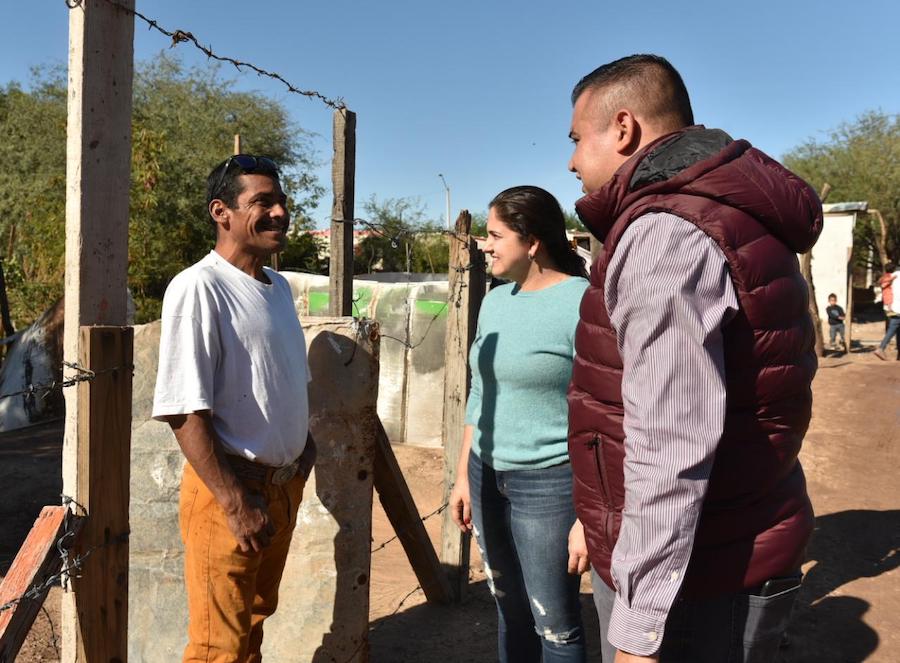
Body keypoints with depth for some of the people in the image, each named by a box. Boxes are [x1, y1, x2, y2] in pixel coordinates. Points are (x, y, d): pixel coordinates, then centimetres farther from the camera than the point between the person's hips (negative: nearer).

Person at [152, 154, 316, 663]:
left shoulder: (280, 286, 9)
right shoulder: (198, 288, -18)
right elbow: (185, 411, -22)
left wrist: (303, 441, 12)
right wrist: (235, 502, -23)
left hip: (285, 483, 8)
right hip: (231, 487, -7)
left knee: (257, 617, 22)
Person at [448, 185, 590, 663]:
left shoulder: (582, 303, -16)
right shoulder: (495, 301, 7)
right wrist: (464, 475, 15)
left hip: (548, 483, -7)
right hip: (488, 476, 7)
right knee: (510, 612, 19)